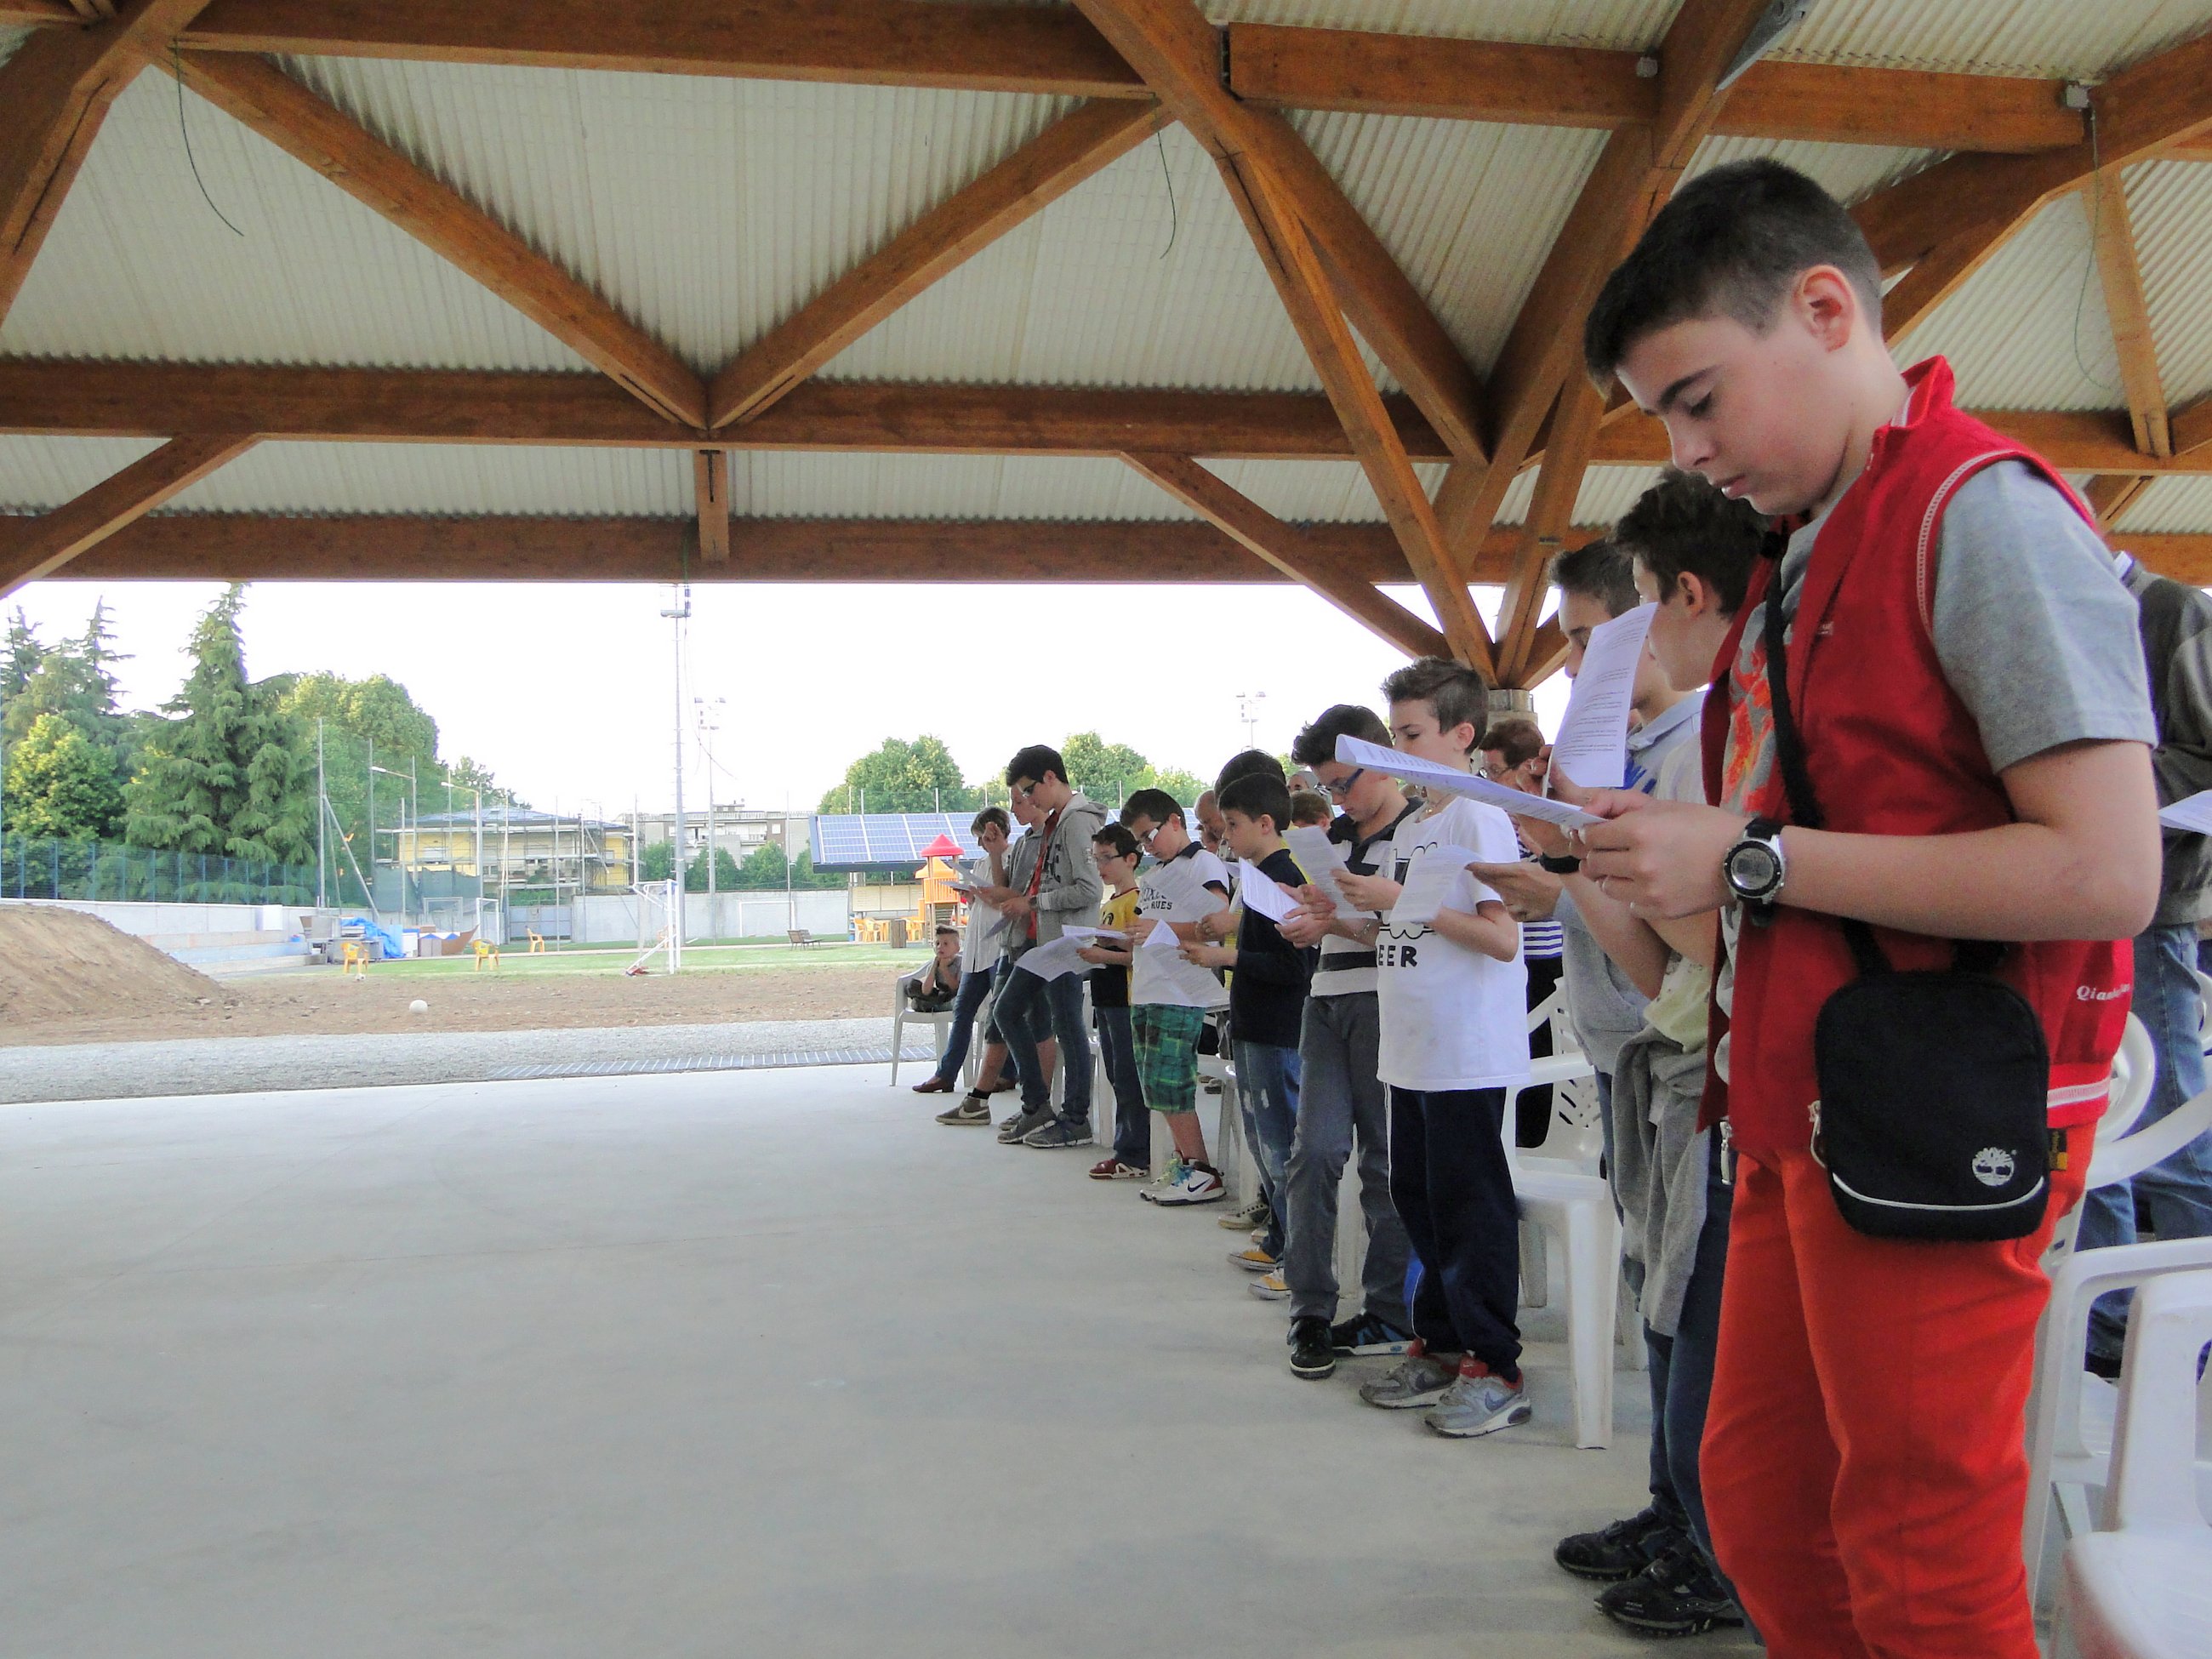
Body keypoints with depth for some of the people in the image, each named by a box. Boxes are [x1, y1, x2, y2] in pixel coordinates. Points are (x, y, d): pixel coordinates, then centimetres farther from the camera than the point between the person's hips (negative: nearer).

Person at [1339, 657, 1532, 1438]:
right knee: (1417, 1197, 15)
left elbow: (1502, 938, -20)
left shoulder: (1480, 819, -11)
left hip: (1468, 1056, -9)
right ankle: (1440, 1346, 28)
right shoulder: (1410, 826, 15)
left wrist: (1404, 900, -21)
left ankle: (1495, 1368, 10)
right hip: (1413, 1052, 9)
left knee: (1468, 1205, -2)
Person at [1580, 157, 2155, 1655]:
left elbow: (2108, 870, -22)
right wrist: (1655, 852, 7)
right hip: (1805, 1120, 9)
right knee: (1761, 1503, 18)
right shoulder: (1811, 551, 15)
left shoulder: (1984, 511, -13)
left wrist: (1752, 859, -19)